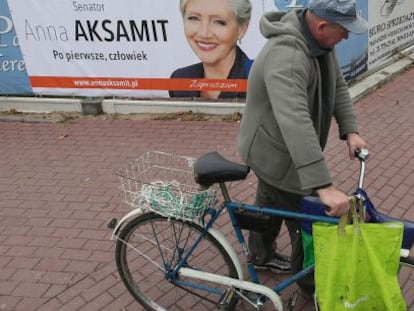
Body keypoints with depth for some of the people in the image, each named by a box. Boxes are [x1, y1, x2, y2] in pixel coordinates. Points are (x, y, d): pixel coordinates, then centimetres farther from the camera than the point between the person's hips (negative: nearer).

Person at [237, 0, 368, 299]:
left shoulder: (319, 40, -6)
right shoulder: (286, 56, -37)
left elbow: (337, 85, 4)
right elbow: (295, 122, -48)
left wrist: (350, 129, -9)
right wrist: (324, 186, -51)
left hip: (276, 148, 9)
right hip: (277, 154, -9)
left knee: (269, 205, 28)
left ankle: (261, 255, 51)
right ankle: (311, 283, 31)